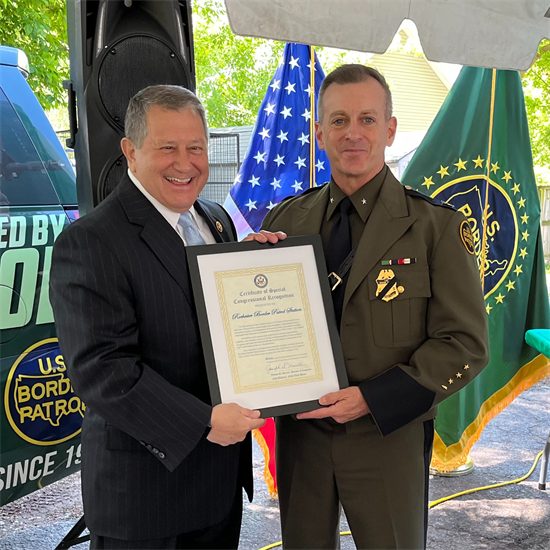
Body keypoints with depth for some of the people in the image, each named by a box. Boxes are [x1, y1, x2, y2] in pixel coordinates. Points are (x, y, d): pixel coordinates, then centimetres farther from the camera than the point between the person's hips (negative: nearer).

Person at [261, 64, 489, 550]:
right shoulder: (287, 219, 2)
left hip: (388, 435, -3)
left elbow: (465, 345, -10)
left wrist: (372, 398, -19)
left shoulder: (437, 226, -8)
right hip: (300, 431, 3)